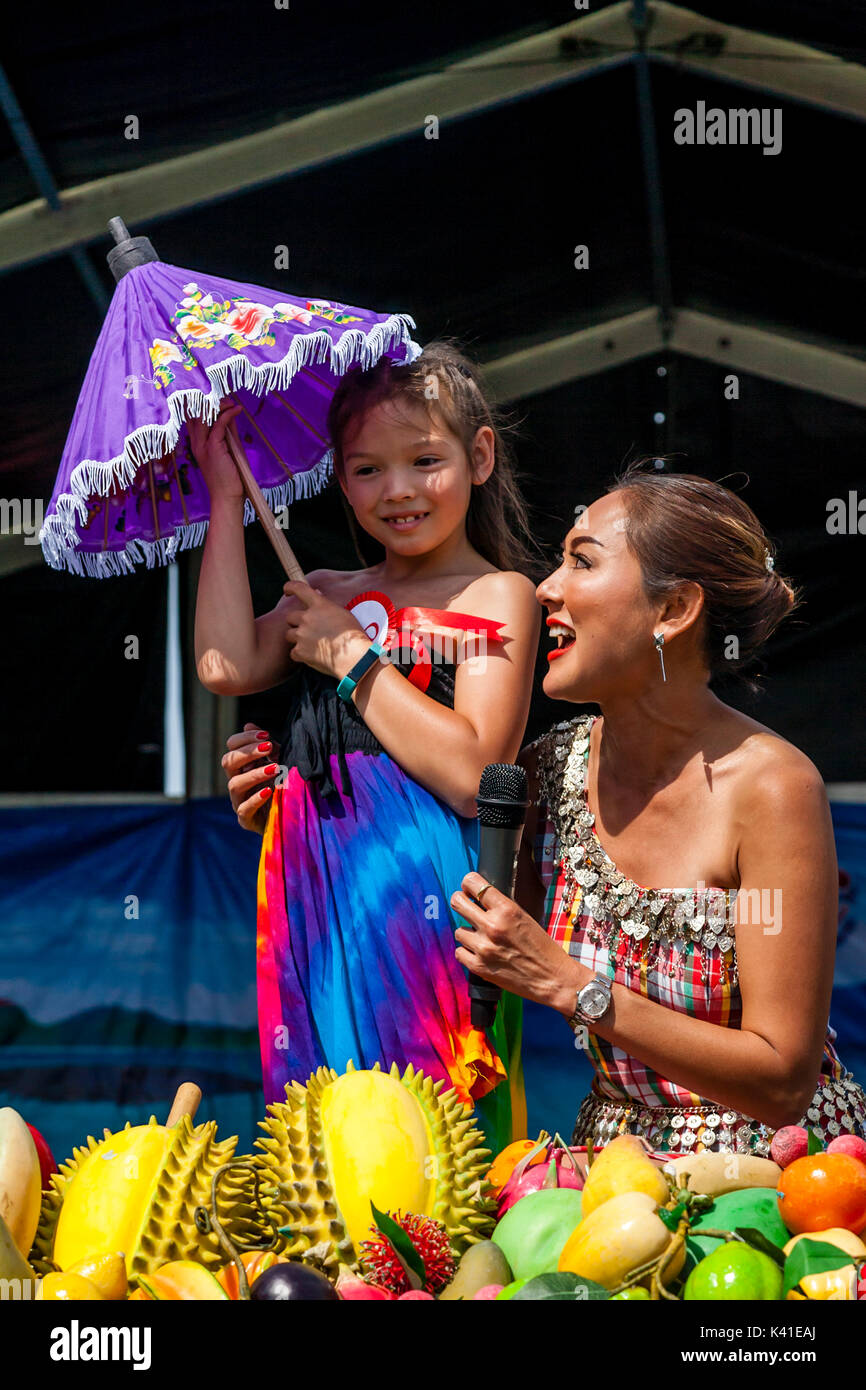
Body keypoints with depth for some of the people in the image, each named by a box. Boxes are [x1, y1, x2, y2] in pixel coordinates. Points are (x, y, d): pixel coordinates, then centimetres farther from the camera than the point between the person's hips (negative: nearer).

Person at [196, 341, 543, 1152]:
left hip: (423, 895, -5)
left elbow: (470, 774, -13)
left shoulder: (497, 596, -2)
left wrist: (353, 658, -9)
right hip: (315, 892, 5)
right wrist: (226, 499, 4)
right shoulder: (328, 596, 15)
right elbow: (227, 666, -4)